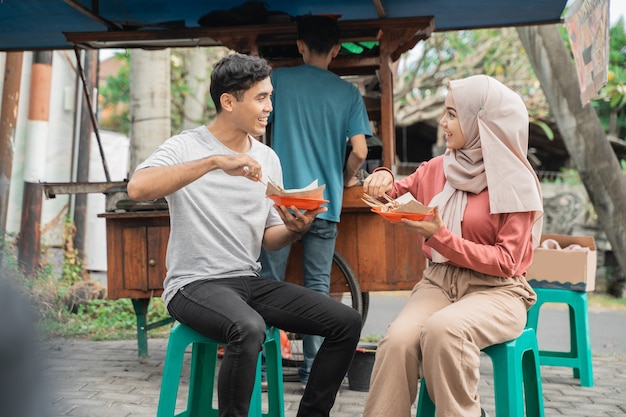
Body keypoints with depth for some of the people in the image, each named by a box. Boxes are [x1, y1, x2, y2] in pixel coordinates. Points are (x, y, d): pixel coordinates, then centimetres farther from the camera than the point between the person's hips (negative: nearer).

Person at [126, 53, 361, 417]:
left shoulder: (268, 159, 10)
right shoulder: (187, 147, -8)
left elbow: (269, 239, 14)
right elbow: (138, 188, -30)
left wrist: (294, 230, -10)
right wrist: (215, 161, -35)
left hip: (250, 280, 7)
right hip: (195, 284, -6)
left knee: (347, 323, -6)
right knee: (249, 328, -38)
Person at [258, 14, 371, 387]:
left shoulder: (280, 79, 1)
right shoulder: (348, 93, 2)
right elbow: (359, 151, -4)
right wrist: (347, 178, 16)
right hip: (326, 202, 1)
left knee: (269, 283, 7)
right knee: (318, 286, 7)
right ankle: (313, 369, 10)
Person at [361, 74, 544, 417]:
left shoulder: (516, 181, -5)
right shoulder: (438, 168, 8)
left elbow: (505, 262, -10)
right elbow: (394, 196, 23)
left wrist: (441, 236, -20)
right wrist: (383, 179, -2)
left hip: (496, 290, -3)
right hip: (439, 281, 4)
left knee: (443, 329, -36)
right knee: (398, 339, -29)